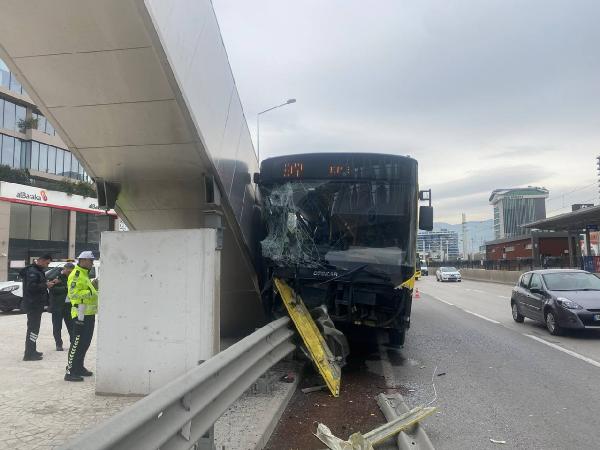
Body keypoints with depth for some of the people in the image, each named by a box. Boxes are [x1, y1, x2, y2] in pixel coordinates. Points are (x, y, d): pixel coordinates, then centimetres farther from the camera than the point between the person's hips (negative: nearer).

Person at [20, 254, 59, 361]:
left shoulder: (38, 270, 17)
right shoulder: (32, 271, -15)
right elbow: (31, 286, -26)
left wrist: (48, 283, 6)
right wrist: (46, 285, -20)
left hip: (36, 304, 11)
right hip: (33, 304, -11)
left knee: (34, 327, 16)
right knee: (33, 328, -9)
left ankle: (32, 351, 26)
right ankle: (28, 354, -7)